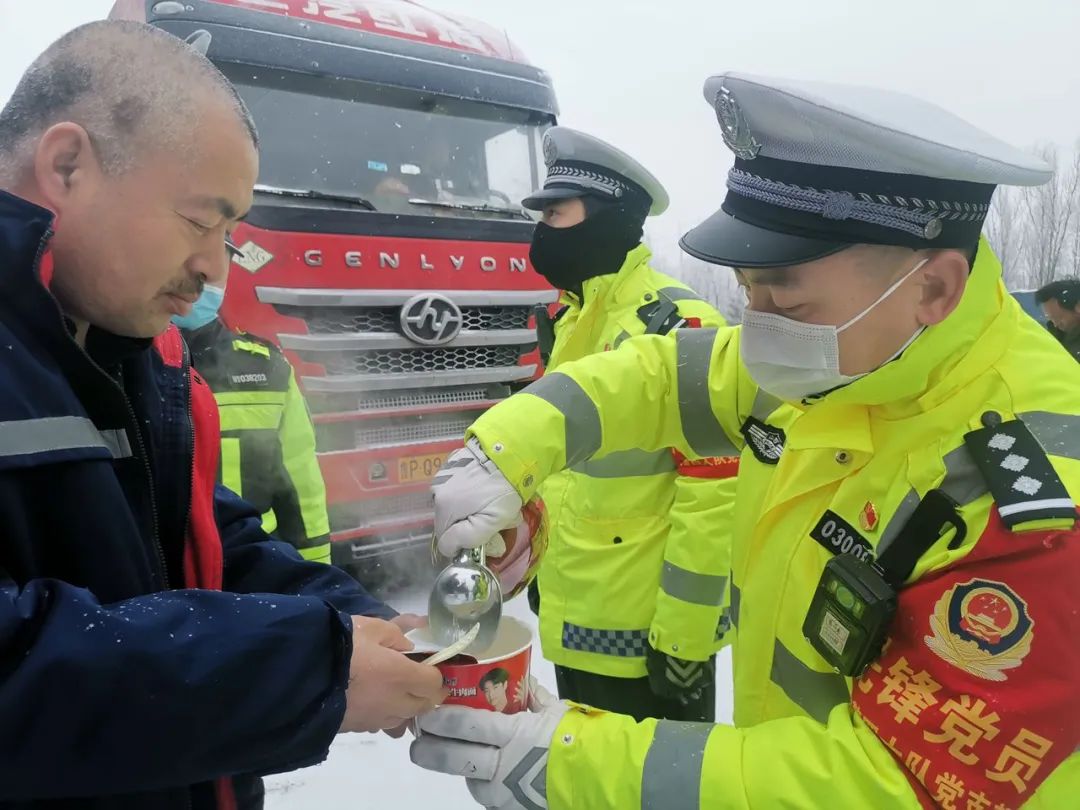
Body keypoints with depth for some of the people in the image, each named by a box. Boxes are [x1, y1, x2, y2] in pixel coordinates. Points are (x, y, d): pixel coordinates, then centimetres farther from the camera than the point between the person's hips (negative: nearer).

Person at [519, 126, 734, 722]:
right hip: (572, 621, 9)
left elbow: (712, 494, -22)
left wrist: (683, 636, -18)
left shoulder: (676, 323, -20)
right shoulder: (566, 320, 8)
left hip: (645, 630, -8)